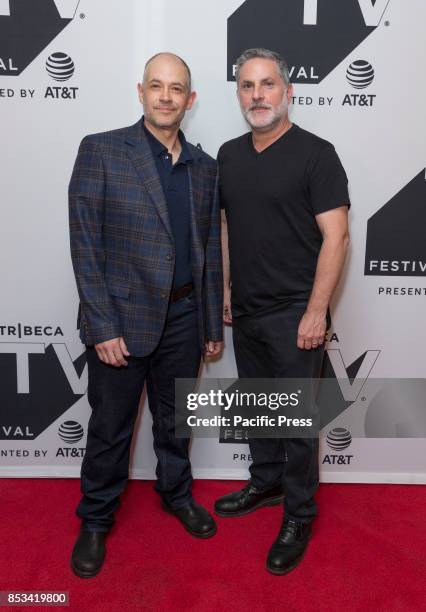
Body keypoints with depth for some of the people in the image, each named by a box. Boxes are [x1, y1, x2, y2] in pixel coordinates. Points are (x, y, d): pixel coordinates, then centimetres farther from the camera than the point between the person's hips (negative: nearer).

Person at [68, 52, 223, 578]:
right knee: (110, 427, 11)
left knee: (174, 418, 20)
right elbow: (85, 245, -10)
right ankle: (95, 520, 33)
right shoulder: (100, 151, -6)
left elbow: (210, 251, 10)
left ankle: (176, 492, 44)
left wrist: (213, 324, 11)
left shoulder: (204, 166, 8)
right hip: (122, 318, -3)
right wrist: (103, 327, -15)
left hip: (183, 318, 4)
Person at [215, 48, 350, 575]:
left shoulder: (315, 154, -10)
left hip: (294, 314, -6)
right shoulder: (229, 155, 9)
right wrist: (225, 289, 12)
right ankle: (266, 483, 39)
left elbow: (335, 236, -14)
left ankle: (299, 517, 22)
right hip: (245, 313, 6)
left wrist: (316, 311, -18)